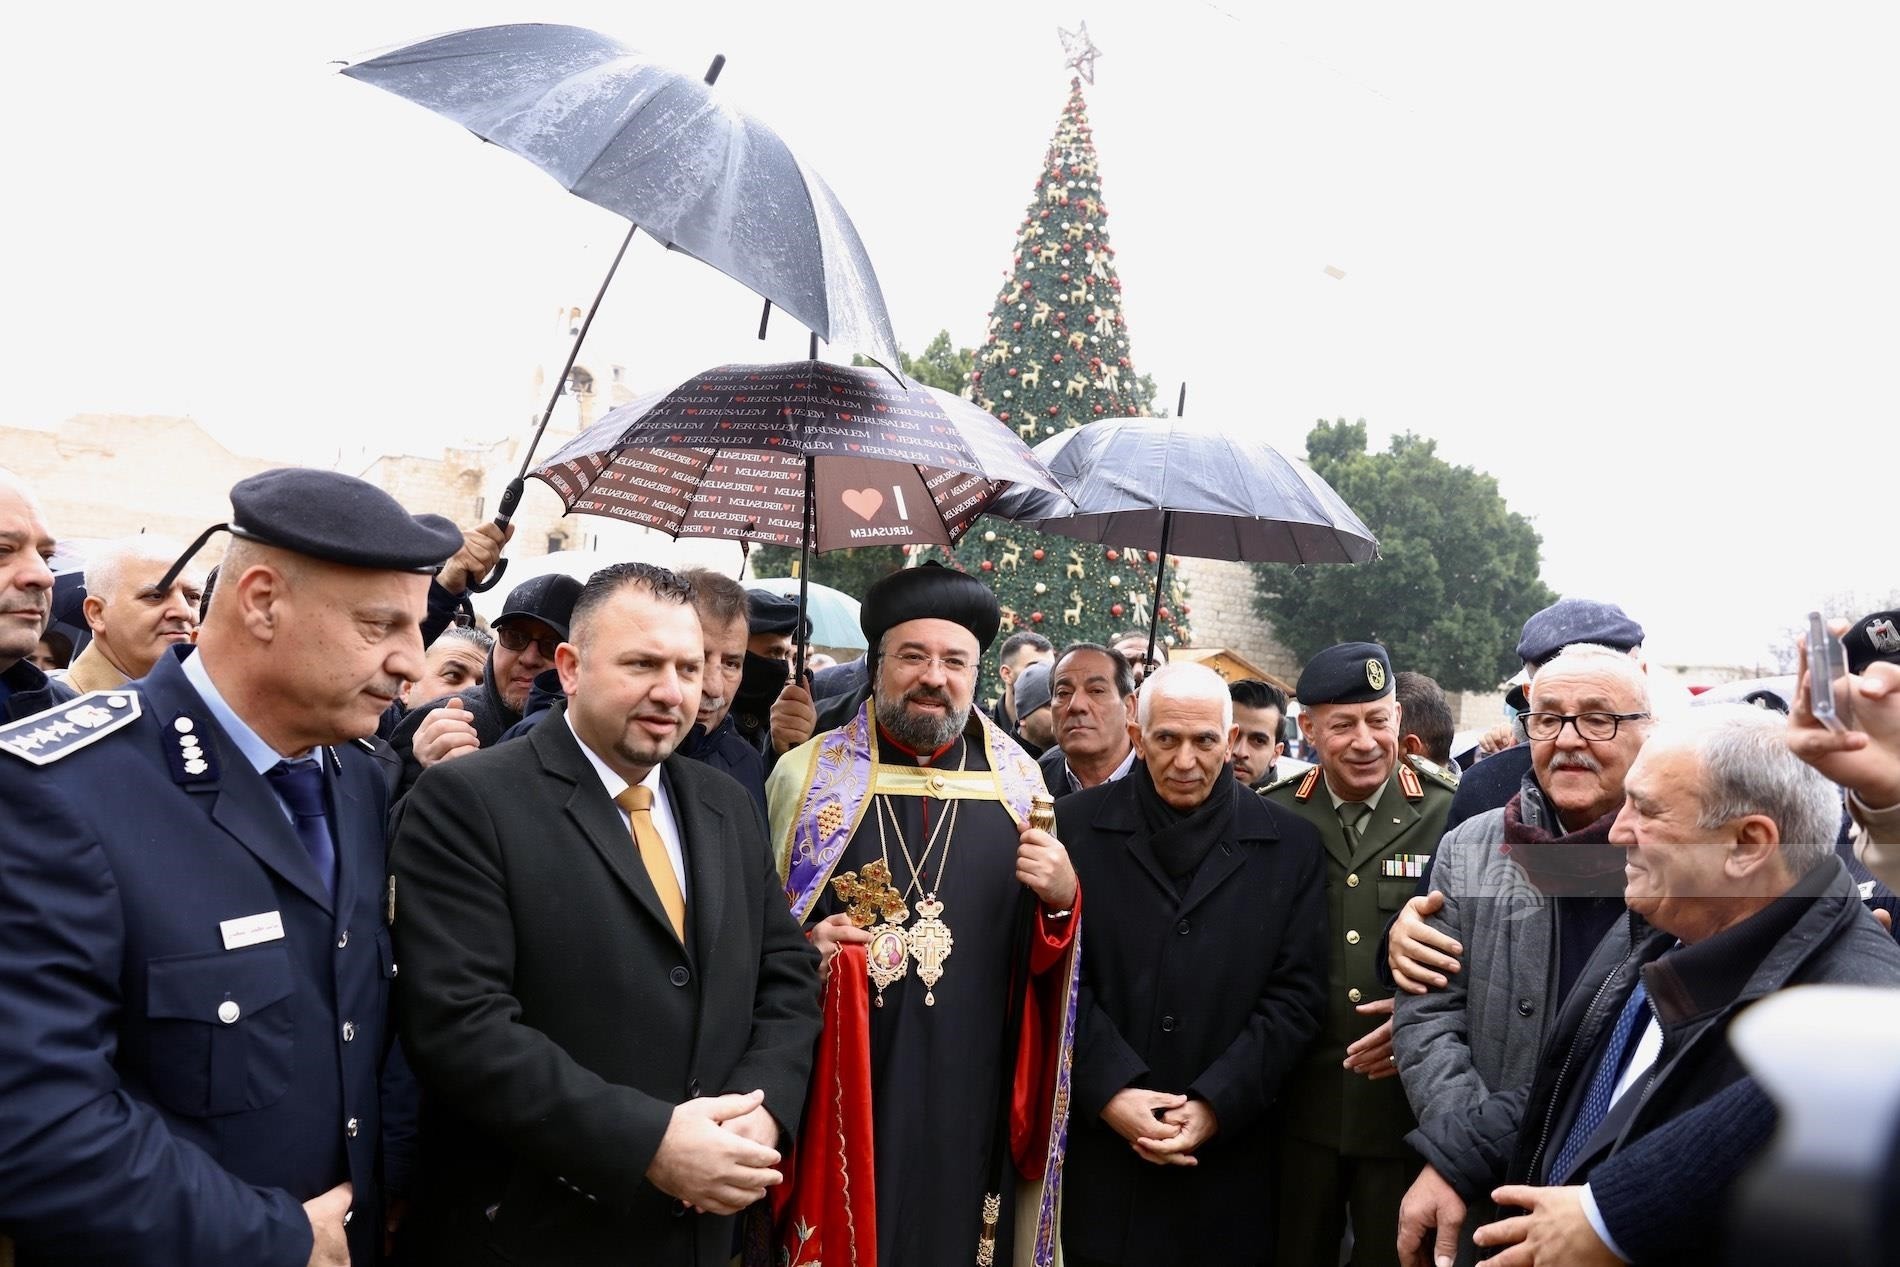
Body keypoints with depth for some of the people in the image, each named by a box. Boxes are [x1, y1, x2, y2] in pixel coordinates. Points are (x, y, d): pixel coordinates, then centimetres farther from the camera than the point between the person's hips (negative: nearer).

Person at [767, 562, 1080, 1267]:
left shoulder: (1019, 784, 4)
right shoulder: (807, 775, 0)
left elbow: (1048, 957, 10)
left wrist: (1062, 900, -11)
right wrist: (804, 951, -14)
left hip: (972, 1099, 2)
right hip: (836, 1098, -1)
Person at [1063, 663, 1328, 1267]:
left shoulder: (1290, 844, 2)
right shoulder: (1077, 826, -1)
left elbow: (1296, 994, -2)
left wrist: (1216, 1105, -10)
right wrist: (1111, 1091, -13)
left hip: (1230, 1147, 1)